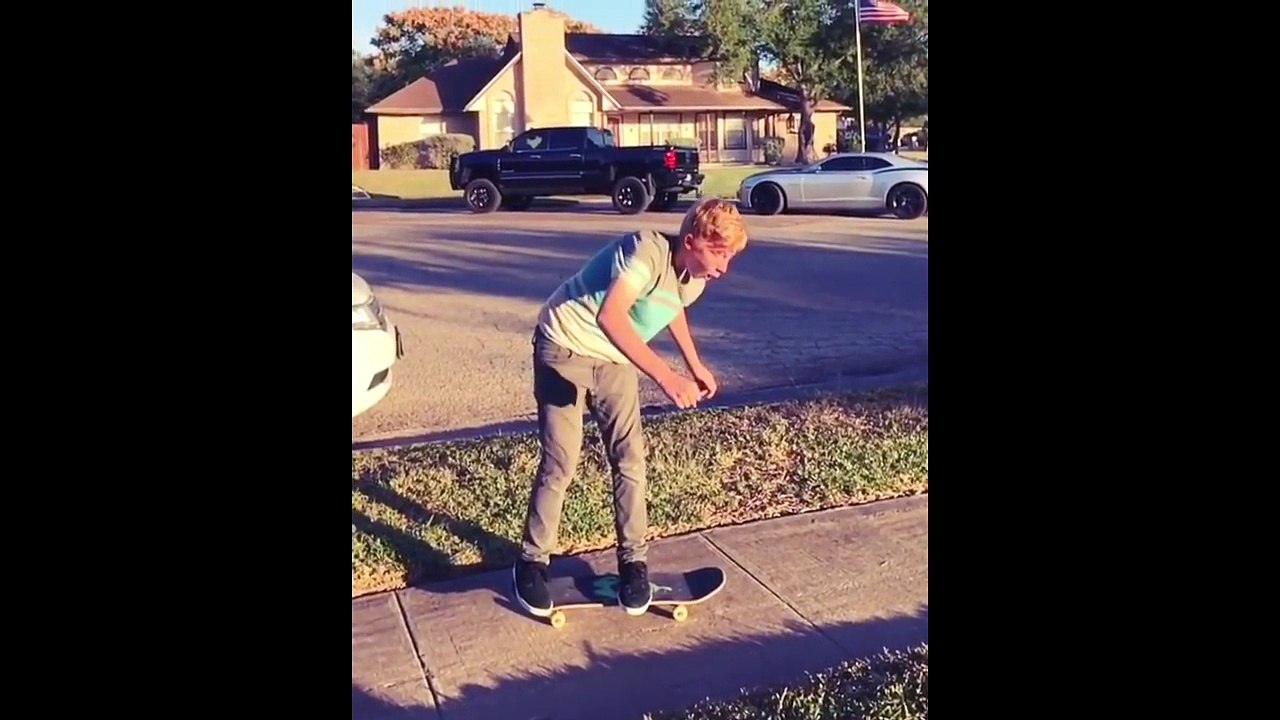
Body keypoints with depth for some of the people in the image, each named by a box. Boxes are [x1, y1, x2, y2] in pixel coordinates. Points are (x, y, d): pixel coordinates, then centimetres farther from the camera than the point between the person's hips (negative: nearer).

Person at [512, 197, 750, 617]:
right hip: (565, 348, -7)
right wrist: (666, 377, -48)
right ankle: (532, 563, 12)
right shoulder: (649, 251, -30)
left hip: (614, 360, 7)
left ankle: (633, 561, 15)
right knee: (560, 464, -5)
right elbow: (610, 316, -44)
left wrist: (694, 365, 19)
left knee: (630, 457, 1)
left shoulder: (693, 282, -4)